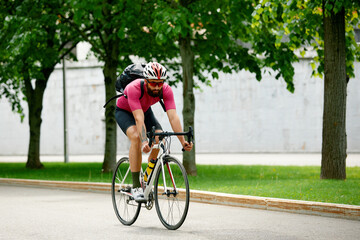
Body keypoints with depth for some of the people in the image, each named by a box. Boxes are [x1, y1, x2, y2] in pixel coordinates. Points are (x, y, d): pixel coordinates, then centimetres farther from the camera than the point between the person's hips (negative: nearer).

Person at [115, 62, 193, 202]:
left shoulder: (166, 90, -29)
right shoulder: (134, 89, -39)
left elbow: (173, 117, -35)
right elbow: (139, 119, -46)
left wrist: (183, 141, -46)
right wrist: (144, 142, -58)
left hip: (145, 110, 4)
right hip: (124, 111, -4)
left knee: (160, 140, -19)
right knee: (136, 138, -32)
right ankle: (136, 187, -27)